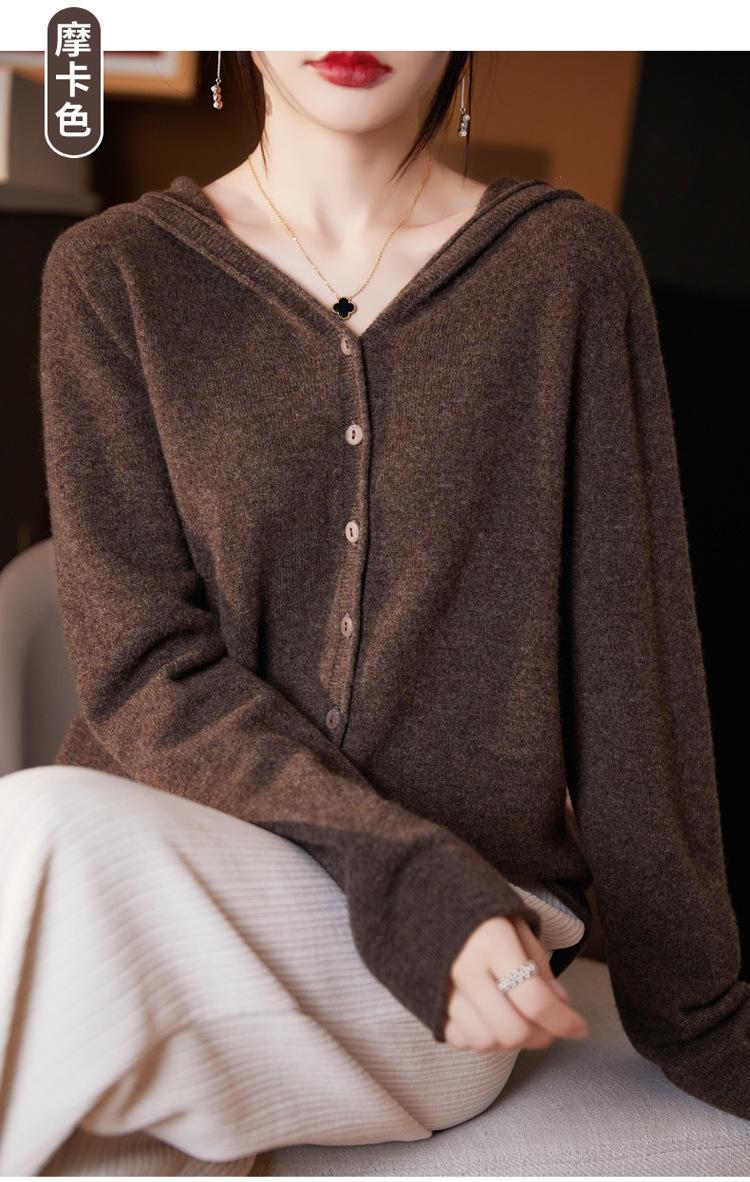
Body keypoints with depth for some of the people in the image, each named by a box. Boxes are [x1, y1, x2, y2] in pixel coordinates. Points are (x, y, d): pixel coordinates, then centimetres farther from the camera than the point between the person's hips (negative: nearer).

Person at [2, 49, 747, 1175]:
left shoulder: (568, 262, 3)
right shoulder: (113, 274, 3)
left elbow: (626, 664, 2)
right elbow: (144, 667, -6)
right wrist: (405, 875, -20)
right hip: (157, 853, 1)